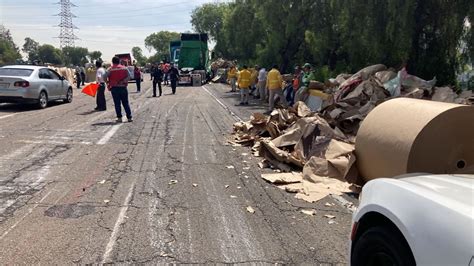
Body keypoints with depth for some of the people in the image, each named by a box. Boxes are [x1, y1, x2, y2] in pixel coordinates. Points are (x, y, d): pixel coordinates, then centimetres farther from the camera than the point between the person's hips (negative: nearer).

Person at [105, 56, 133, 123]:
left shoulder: (110, 69, -2)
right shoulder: (124, 68, 4)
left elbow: (105, 77, -11)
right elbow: (129, 76, -4)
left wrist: (108, 83, 4)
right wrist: (123, 81, -2)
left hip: (114, 88, -2)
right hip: (123, 87, 2)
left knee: (117, 103, 5)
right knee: (126, 103, 8)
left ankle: (119, 118, 4)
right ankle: (129, 117, 6)